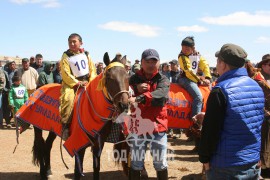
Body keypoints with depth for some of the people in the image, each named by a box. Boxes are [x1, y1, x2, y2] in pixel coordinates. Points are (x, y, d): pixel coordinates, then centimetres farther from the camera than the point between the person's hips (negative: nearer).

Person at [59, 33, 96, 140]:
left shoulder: (86, 55, 10)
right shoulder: (66, 56, -1)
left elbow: (92, 70, 9)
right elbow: (66, 74, -8)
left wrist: (91, 81, -8)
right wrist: (77, 83, -17)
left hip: (87, 82, 4)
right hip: (71, 83, -4)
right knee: (68, 99, -30)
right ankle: (65, 125, -22)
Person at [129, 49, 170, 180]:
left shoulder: (162, 80, -1)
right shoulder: (134, 79, 4)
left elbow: (161, 94, -23)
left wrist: (139, 98, -38)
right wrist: (136, 88, -20)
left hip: (158, 126, -1)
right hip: (137, 127, 1)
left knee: (160, 164, 12)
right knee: (136, 164, 12)